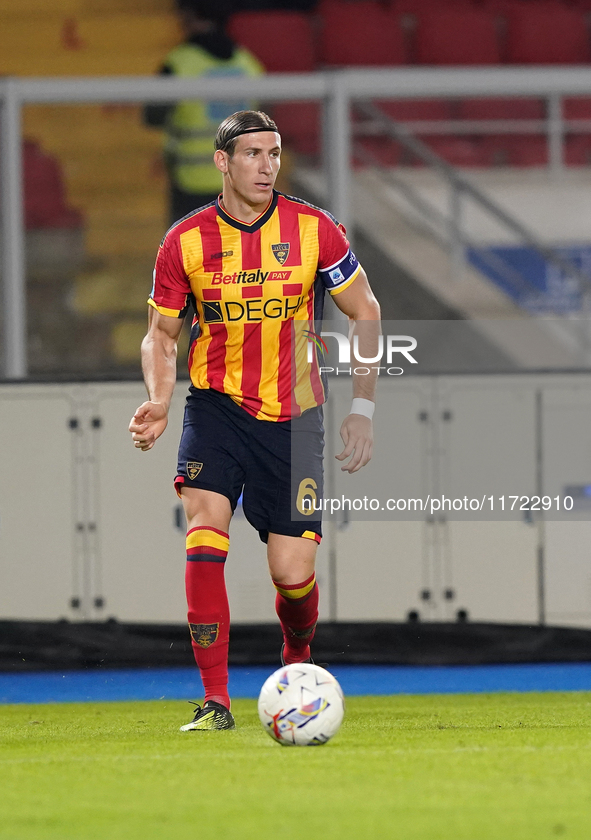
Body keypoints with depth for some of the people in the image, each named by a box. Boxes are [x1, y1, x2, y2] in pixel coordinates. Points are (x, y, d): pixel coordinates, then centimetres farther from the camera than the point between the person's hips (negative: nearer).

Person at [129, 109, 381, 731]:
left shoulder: (314, 230, -6)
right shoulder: (185, 241, -5)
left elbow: (365, 315, 5)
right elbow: (161, 334, 7)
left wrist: (362, 410, -1)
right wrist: (159, 402, -12)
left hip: (293, 415, 0)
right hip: (216, 402, 0)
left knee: (292, 574, -4)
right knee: (205, 524, -23)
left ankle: (298, 658, 33)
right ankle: (215, 701, -20)